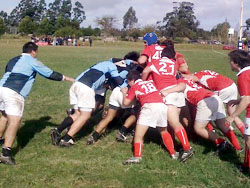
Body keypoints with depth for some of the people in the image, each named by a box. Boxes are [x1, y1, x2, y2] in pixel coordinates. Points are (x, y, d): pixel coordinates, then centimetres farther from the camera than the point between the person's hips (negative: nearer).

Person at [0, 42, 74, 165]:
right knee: (15, 121, -11)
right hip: (14, 93, -8)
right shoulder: (32, 61, 4)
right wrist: (66, 78, 19)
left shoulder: (13, 60, 23)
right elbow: (50, 74, 8)